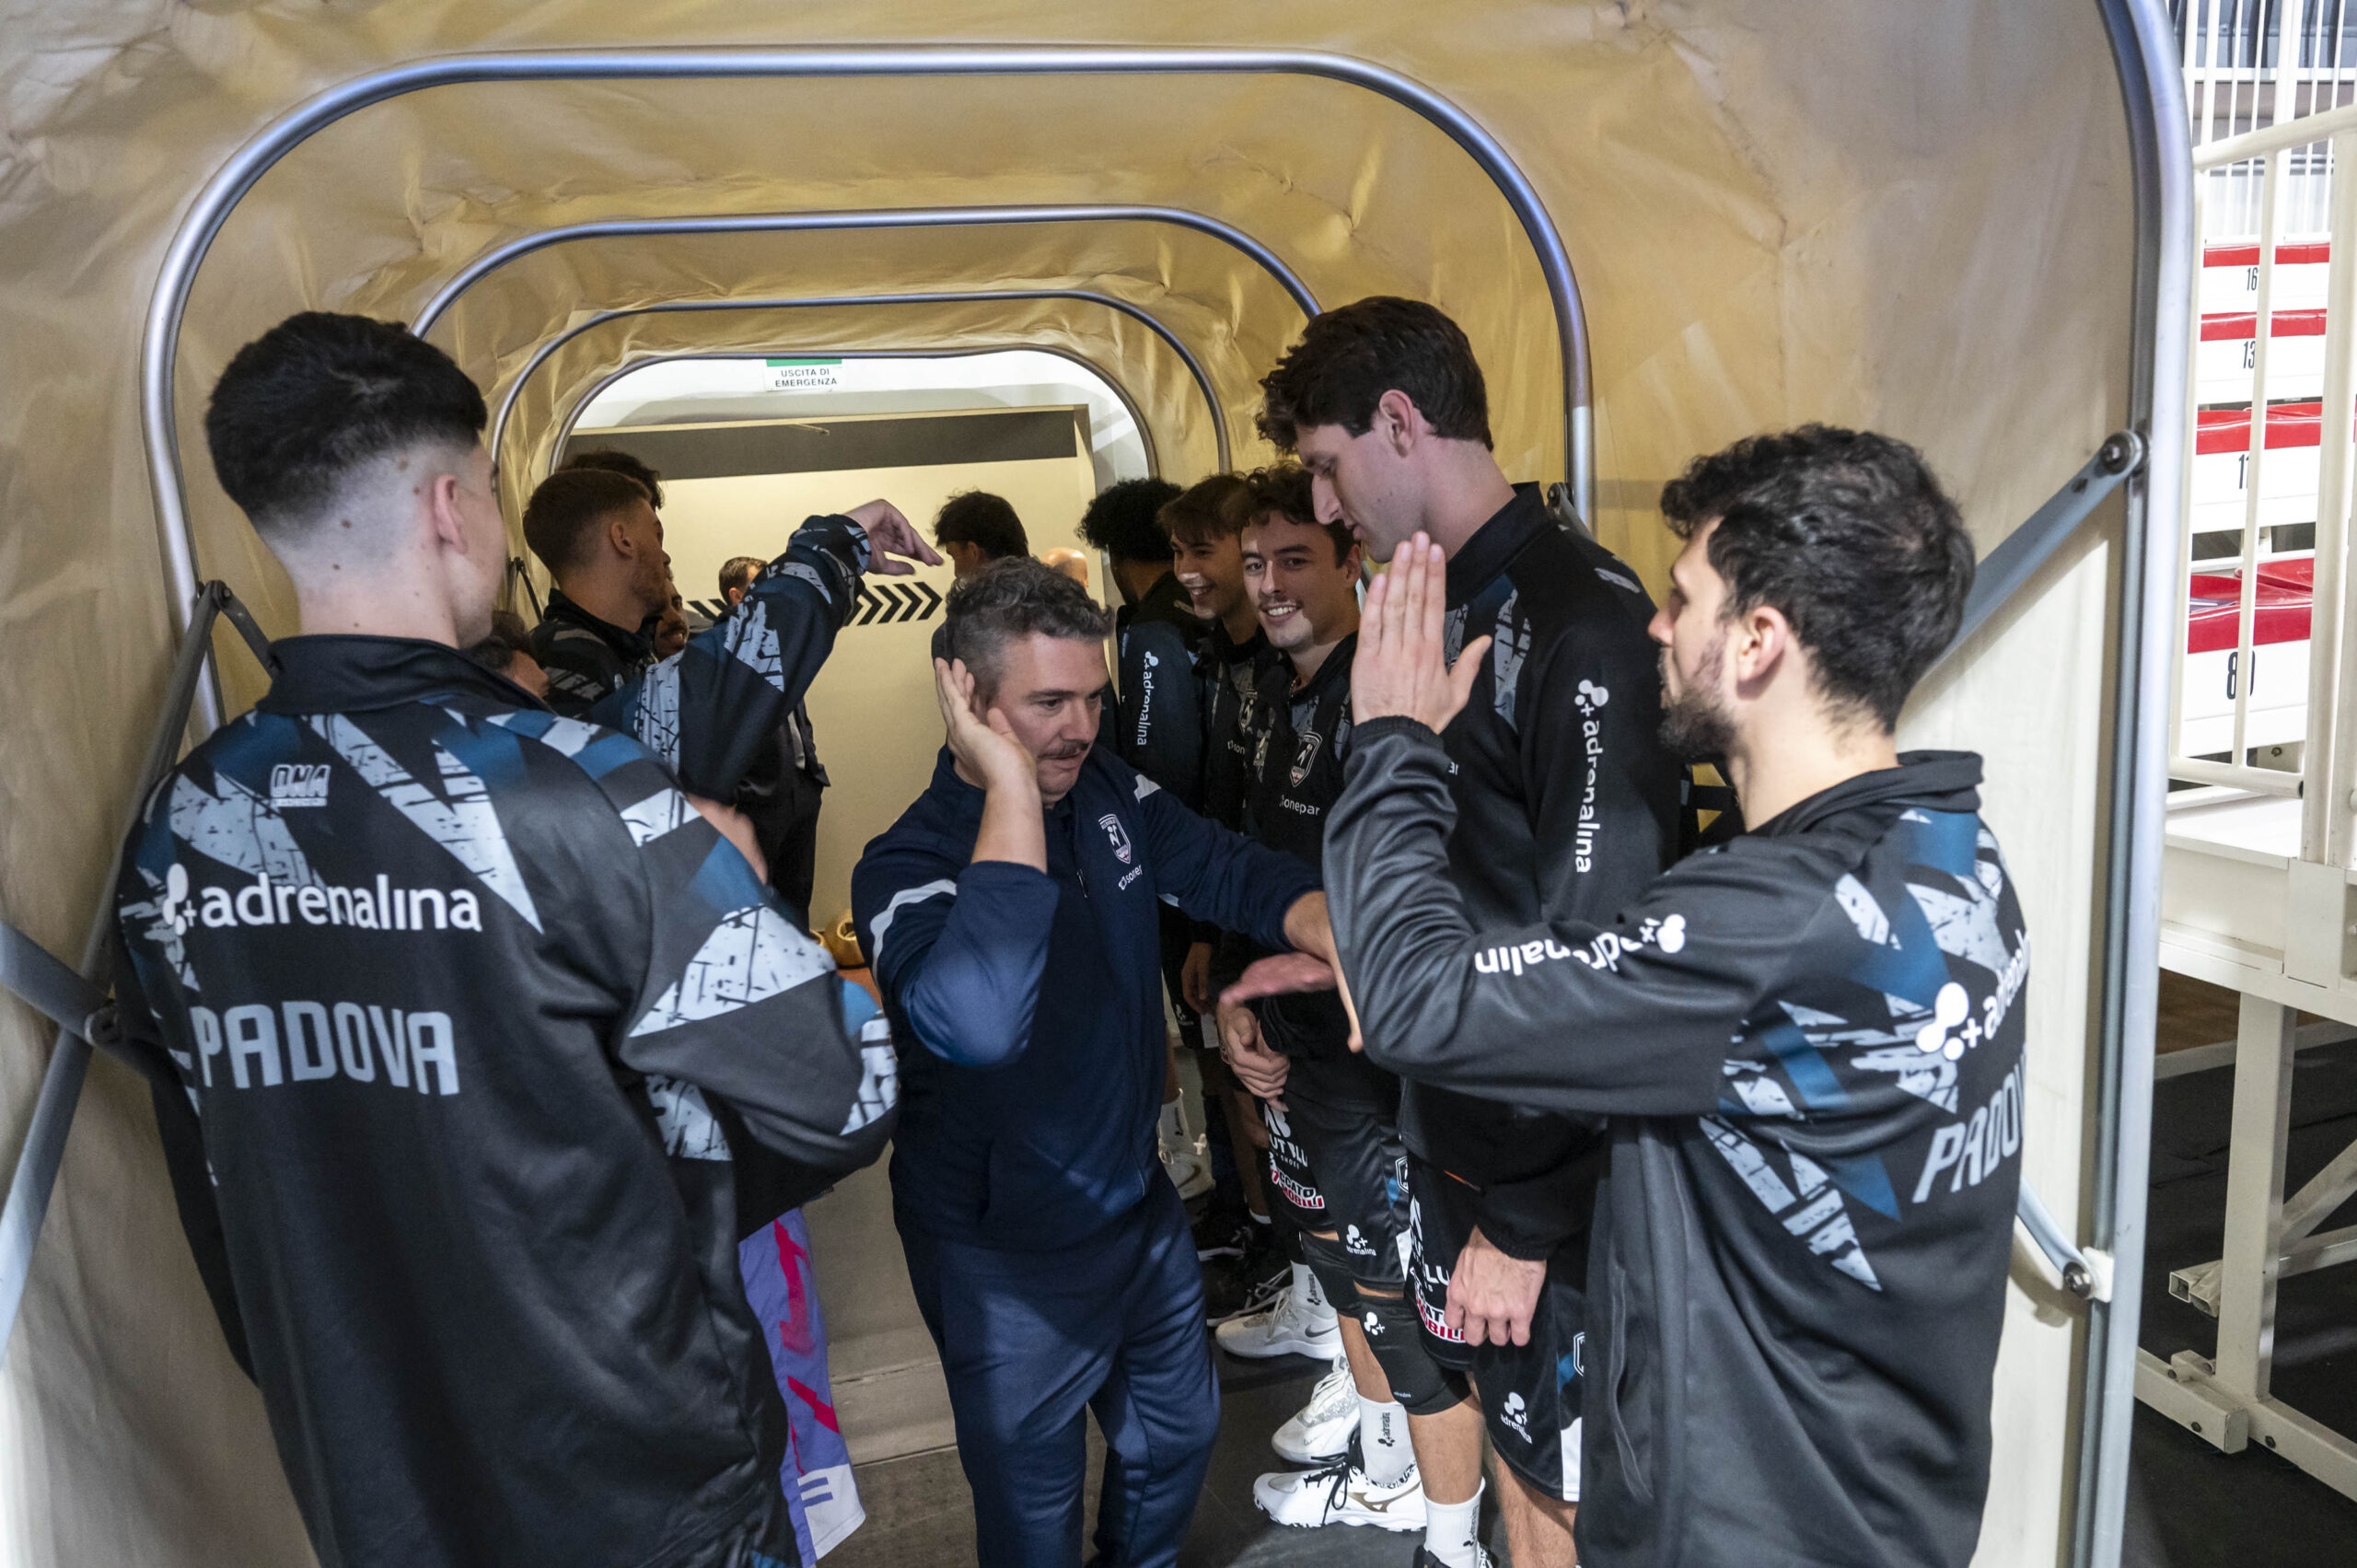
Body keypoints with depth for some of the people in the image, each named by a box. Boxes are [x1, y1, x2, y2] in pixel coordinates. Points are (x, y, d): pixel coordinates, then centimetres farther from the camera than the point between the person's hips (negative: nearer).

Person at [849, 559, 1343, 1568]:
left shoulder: (1109, 790, -8)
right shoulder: (906, 868, -29)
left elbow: (1229, 872, -7)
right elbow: (978, 1021, -48)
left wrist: (1340, 938, -29)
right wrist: (1011, 783, -44)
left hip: (1140, 1206, 7)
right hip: (1007, 1258, -6)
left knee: (1179, 1433, 28)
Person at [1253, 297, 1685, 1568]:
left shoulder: (1582, 620, -21)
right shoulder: (1442, 612, 8)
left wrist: (1526, 1220, -19)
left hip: (1552, 1176, -8)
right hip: (1452, 1130, 8)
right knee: (1511, 1454, 22)